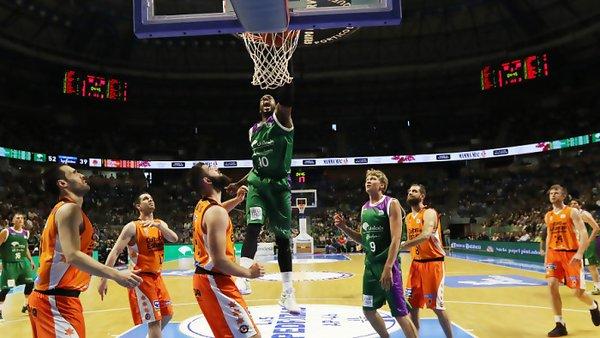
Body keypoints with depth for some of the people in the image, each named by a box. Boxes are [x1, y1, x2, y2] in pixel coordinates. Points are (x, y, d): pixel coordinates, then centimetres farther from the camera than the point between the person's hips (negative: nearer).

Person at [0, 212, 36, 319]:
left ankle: (26, 305, 20)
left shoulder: (26, 233, 6)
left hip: (23, 261, 6)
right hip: (9, 263, -5)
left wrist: (31, 260, 16)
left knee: (30, 282, 4)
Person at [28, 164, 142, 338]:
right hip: (56, 300, -11)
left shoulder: (59, 209, 18)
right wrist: (116, 275, -33)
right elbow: (72, 256, -26)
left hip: (53, 297, 11)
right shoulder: (70, 208, -14)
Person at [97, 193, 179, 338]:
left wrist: (158, 226, -25)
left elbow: (174, 239, -8)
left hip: (157, 276, 7)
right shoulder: (132, 227, -10)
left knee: (167, 314, 18)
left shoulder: (161, 224, 9)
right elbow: (114, 252, -14)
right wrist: (104, 279, -21)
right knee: (154, 321, -8)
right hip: (141, 278, -7)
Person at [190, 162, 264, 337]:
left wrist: (237, 199, 18)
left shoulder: (202, 206, 9)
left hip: (204, 279, 10)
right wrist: (249, 273, -13)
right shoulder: (216, 212, -20)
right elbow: (219, 261, -25)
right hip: (216, 282, -10)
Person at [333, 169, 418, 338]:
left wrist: (388, 268, -24)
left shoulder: (391, 204, -10)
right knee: (368, 310, 15)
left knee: (400, 313, -4)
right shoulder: (365, 208, 12)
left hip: (388, 264, -7)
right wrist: (345, 228, 3)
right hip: (370, 265, 8)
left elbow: (396, 239, -17)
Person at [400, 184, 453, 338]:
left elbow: (426, 235, -31)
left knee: (437, 306, -2)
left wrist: (401, 246, -34)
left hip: (433, 263, -7)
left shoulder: (429, 213, -13)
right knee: (412, 305, 8)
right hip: (416, 263, 7)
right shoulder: (408, 217, 12)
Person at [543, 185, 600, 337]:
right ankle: (560, 325, -6)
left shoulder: (572, 212, -6)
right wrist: (546, 256, 17)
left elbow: (584, 234, -13)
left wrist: (580, 253, -26)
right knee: (552, 285, -13)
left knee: (578, 291, 0)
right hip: (554, 254, 5)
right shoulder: (548, 216, 12)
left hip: (571, 254, -4)